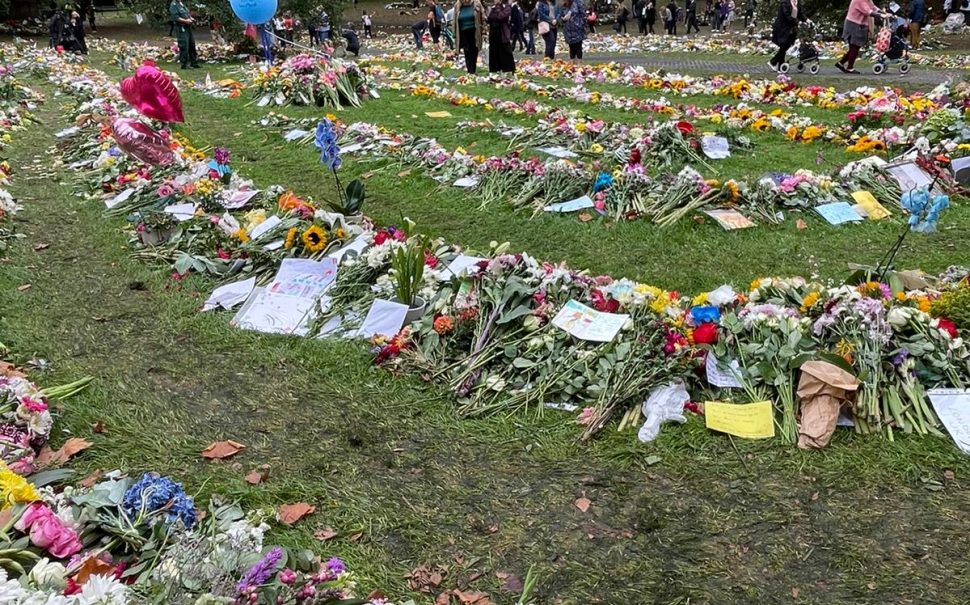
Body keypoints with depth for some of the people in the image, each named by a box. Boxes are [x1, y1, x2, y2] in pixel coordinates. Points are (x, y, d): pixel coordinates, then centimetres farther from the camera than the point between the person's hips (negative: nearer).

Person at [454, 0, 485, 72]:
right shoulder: (457, 6, 3)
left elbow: (482, 17, 3)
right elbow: (455, 21, 10)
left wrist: (482, 29, -2)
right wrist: (455, 33, 8)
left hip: (474, 32, -1)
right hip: (463, 33, 1)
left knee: (474, 53, 5)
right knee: (467, 53, -5)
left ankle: (473, 71, 16)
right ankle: (470, 72, -5)